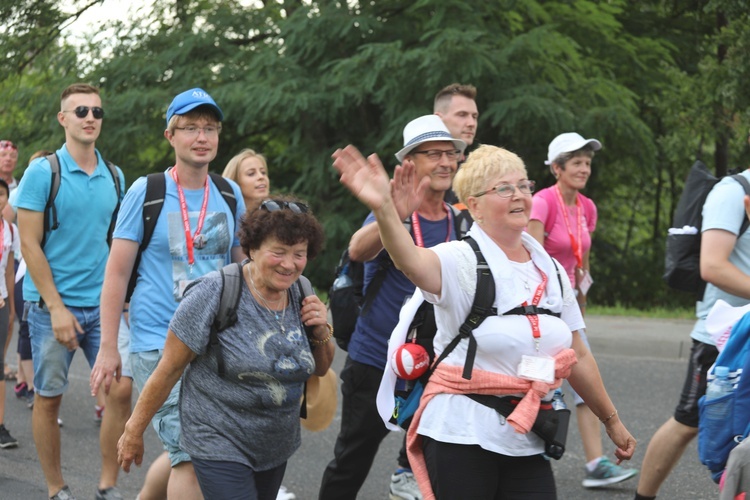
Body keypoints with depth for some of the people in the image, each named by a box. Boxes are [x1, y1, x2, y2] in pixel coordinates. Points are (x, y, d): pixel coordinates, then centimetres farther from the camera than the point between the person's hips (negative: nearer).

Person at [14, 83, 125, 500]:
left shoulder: (114, 177, 8)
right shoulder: (42, 172, -6)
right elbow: (30, 244, -9)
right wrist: (56, 308, -14)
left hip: (104, 305, 4)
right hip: (55, 305, -4)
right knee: (49, 399, 3)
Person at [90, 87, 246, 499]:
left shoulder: (230, 195, 7)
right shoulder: (145, 192, -4)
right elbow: (117, 272, -3)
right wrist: (108, 348, -7)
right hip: (159, 342, -4)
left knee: (182, 454, 10)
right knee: (191, 456, -13)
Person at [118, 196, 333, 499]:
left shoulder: (300, 299, 0)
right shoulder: (214, 294, -18)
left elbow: (321, 369, 13)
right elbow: (169, 368, -12)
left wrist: (321, 332, -7)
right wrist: (134, 430, -8)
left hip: (276, 448, 6)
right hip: (220, 446, -6)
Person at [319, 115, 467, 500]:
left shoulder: (458, 222, 3)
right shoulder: (393, 212, -12)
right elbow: (358, 250, -35)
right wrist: (401, 212, -53)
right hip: (375, 362, -4)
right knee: (350, 466, 6)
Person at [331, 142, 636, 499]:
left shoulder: (551, 272, 10)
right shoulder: (464, 260, -9)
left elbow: (578, 357, 18)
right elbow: (412, 261, -33)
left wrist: (612, 421, 22)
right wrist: (384, 208, -52)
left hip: (526, 443, 5)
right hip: (462, 438, -5)